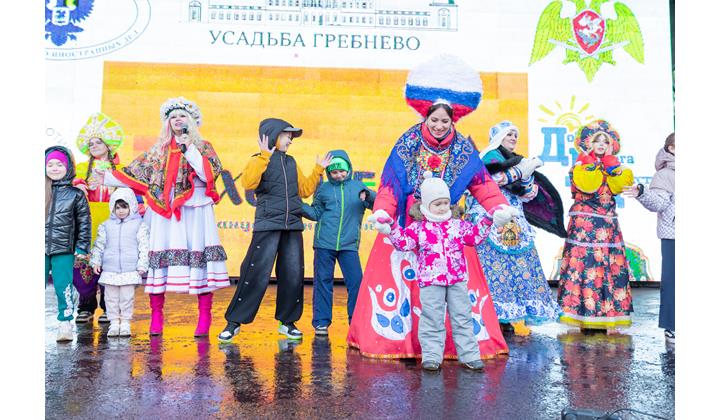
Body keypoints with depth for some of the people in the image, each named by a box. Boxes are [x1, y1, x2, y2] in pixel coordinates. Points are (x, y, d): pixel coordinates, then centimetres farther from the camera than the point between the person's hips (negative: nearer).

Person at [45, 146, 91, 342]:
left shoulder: (76, 194, 3)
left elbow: (84, 221, 6)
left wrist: (82, 247, 2)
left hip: (64, 251, -2)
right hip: (41, 249, 2)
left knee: (64, 288, -4)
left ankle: (65, 324, 7)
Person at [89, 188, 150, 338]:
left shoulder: (139, 225, 1)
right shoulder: (106, 225, 9)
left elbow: (144, 247, -1)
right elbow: (99, 245, 15)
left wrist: (142, 265, -6)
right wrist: (96, 261, 9)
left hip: (130, 270, -3)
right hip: (110, 270, 3)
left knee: (127, 297, 3)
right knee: (111, 298, 7)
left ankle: (125, 323, 14)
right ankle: (114, 323, 18)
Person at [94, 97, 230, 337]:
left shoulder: (203, 146, 10)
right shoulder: (158, 150, 19)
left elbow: (210, 174, -6)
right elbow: (136, 174, 18)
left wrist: (190, 149, -9)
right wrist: (108, 178, 10)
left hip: (194, 212, -3)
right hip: (164, 213, 3)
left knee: (199, 258, -8)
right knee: (159, 258, -3)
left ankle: (204, 316, -1)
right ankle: (156, 314, 8)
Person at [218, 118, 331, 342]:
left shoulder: (291, 163, 19)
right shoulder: (259, 160, 2)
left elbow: (305, 189, 20)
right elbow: (248, 183, -17)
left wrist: (318, 169, 17)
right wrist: (264, 157, -17)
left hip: (292, 226, 6)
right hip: (268, 225, -5)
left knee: (293, 275, 4)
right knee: (257, 275, -7)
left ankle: (287, 321, 19)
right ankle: (234, 322, 6)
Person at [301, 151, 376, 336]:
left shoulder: (358, 186, 8)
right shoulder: (324, 188, 9)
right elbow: (316, 213, 12)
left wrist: (368, 196, -20)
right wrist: (300, 207, -3)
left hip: (349, 245, 0)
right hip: (324, 244, 1)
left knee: (356, 282, 0)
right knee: (322, 282, 5)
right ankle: (321, 322, 15)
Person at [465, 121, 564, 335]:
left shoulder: (518, 161, 26)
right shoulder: (490, 156, 6)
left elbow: (528, 197, 17)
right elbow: (487, 180, -14)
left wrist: (527, 176, -2)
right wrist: (520, 170, -8)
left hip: (515, 226, 7)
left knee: (521, 267, -2)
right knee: (495, 267, -14)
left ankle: (517, 317, -1)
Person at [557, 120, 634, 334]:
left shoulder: (612, 166, 18)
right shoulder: (580, 166, 4)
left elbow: (617, 187, -3)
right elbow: (587, 185, -16)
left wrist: (609, 160, -1)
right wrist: (593, 161, -7)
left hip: (608, 226, 5)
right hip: (584, 225, -4)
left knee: (611, 266, -1)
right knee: (584, 263, -10)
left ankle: (609, 317, 2)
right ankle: (583, 316, -4)